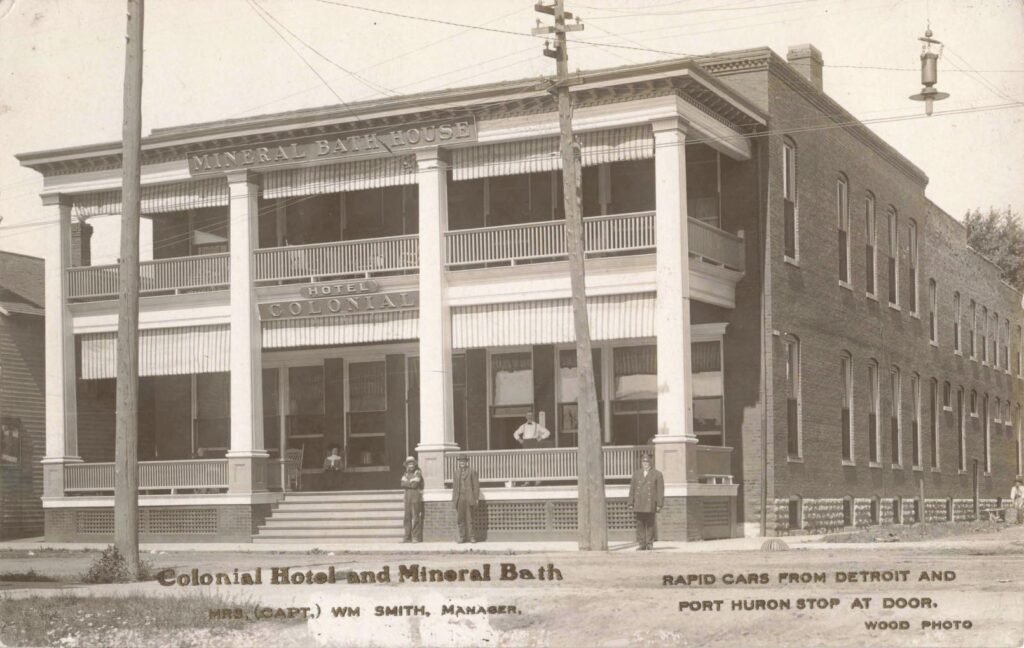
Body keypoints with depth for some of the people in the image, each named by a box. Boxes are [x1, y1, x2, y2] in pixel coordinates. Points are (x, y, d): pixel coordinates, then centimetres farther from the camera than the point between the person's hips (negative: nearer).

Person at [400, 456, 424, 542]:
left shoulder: (418, 473, -5)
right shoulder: (405, 474, 15)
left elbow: (414, 484, -15)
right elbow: (403, 484, 3)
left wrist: (407, 484, -2)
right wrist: (410, 484, -10)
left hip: (416, 497, -6)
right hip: (407, 497, 6)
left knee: (416, 517, -9)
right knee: (407, 517, 5)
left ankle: (417, 537, -8)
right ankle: (408, 537, 9)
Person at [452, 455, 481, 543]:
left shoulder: (472, 472, 1)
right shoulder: (456, 472, 14)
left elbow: (476, 486, -1)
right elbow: (454, 486, 15)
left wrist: (476, 499, -5)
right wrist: (454, 499, 9)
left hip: (468, 498, -4)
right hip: (459, 499, 4)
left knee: (469, 518, -3)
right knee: (460, 519, 3)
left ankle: (471, 537, 3)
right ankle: (462, 537, 9)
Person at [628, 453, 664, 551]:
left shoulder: (657, 475, 5)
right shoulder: (636, 474, 14)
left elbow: (660, 490, 1)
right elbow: (632, 489, 13)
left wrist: (659, 505, -6)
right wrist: (630, 503, 7)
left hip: (651, 505, -3)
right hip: (639, 505, 3)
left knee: (650, 525, 0)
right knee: (640, 524, -1)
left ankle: (649, 544, 6)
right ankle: (642, 544, 1)